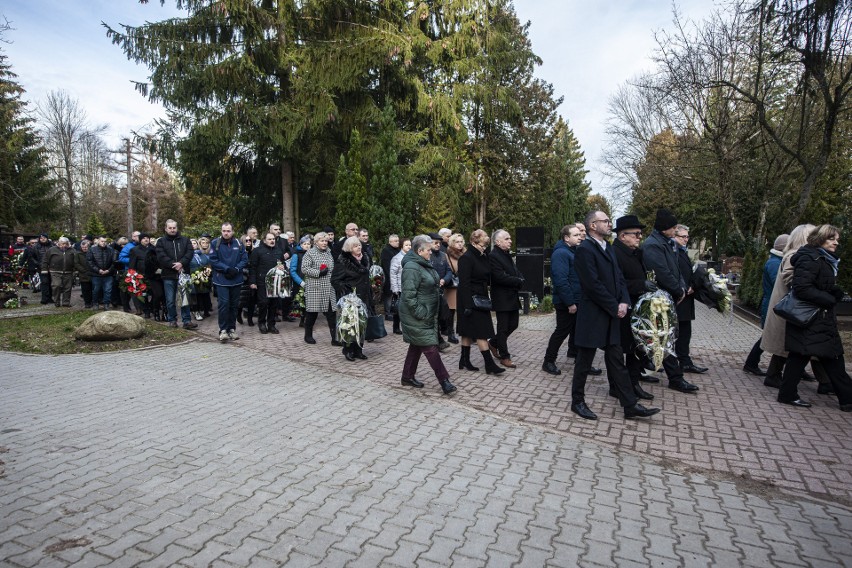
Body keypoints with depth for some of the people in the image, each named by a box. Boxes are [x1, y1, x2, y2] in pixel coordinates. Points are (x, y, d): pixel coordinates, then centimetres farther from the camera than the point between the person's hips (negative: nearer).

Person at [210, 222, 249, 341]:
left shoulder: (239, 244, 4)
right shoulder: (215, 243, -3)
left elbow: (244, 259, 2)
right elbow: (213, 260, -7)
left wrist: (236, 269, -14)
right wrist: (227, 269, -16)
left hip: (236, 280, 3)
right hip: (221, 280, -3)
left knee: (234, 305, 9)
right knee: (224, 303, -10)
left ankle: (232, 329, 19)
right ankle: (223, 330, -3)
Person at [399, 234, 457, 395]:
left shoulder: (424, 264, 11)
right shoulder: (411, 267, -21)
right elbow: (409, 295, -24)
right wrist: (420, 313, -23)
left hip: (427, 314, 10)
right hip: (417, 317, -10)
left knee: (417, 345, 16)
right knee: (430, 346, -5)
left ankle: (408, 377, 28)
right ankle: (444, 380, 1)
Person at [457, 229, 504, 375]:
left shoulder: (483, 257, 10)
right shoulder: (466, 258, -15)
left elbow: (487, 279, 17)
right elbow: (464, 283, -19)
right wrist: (467, 305, -23)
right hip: (470, 299, -8)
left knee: (469, 331, 13)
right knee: (481, 331, -6)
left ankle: (465, 361, 20)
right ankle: (489, 364, -2)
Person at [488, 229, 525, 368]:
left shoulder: (507, 254, 13)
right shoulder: (493, 256, -15)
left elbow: (515, 272, 14)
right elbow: (500, 277, -22)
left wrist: (520, 280, -8)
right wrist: (518, 281, -14)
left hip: (512, 297, 9)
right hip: (502, 298, -9)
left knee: (513, 324, 13)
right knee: (503, 328, 2)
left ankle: (493, 343, 31)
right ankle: (504, 357, 13)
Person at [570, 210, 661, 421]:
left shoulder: (608, 247, 13)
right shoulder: (585, 250, -15)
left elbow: (619, 277, 12)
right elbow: (593, 285, -20)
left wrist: (624, 302, -4)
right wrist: (615, 307, -13)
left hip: (611, 316, 8)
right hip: (592, 316, -8)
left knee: (617, 361, 12)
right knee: (584, 361, 4)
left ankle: (630, 406, 18)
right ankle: (577, 402, 19)